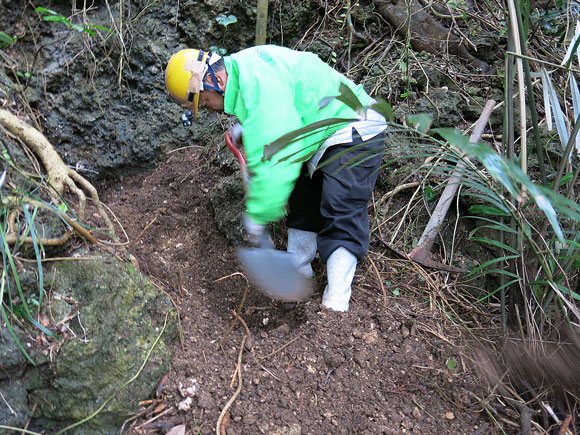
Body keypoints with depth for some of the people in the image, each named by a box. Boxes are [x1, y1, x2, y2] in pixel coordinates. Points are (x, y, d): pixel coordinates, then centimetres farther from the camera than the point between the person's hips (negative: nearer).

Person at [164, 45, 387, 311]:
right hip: (322, 136, 11)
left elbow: (275, 159, -34)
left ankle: (336, 300, -14)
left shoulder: (259, 84, -31)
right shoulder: (242, 64, 2)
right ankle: (297, 274, 29)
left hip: (352, 132, -11)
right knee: (302, 202, 17)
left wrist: (257, 214, -26)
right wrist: (246, 127, 11)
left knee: (342, 214, -17)